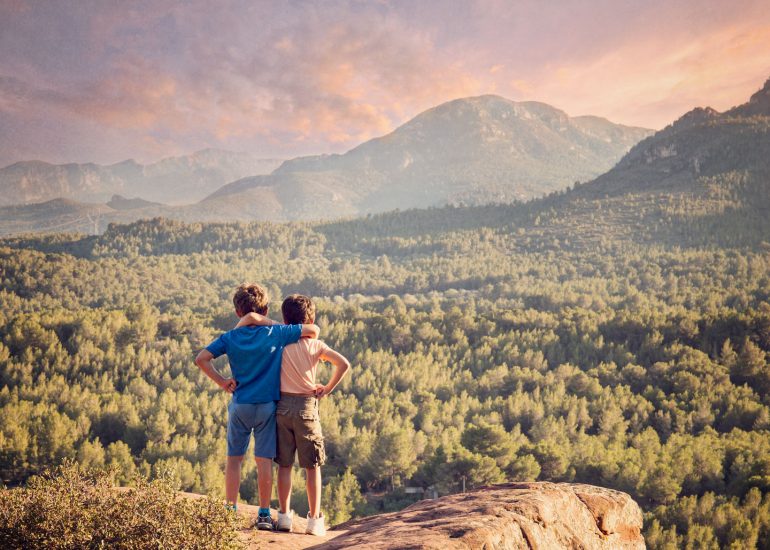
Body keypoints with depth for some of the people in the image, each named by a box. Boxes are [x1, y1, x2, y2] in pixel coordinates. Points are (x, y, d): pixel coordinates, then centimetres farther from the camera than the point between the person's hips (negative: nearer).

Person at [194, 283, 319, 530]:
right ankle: (264, 514, 6)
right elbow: (313, 330, -4)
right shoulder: (276, 333, -5)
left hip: (239, 405, 1)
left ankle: (230, 510, 15)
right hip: (267, 405, -1)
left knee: (234, 459, 12)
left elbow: (201, 359, -7)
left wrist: (221, 382, -1)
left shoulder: (229, 338, -1)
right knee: (264, 460, 3)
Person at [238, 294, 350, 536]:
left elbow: (251, 317, -11)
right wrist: (327, 389, -4)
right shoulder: (315, 345, -2)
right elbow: (344, 364, -13)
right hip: (306, 406, -1)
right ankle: (315, 519, 7)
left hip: (283, 405, 2)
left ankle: (284, 516, 13)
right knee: (312, 466, 7)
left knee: (284, 464, 11)